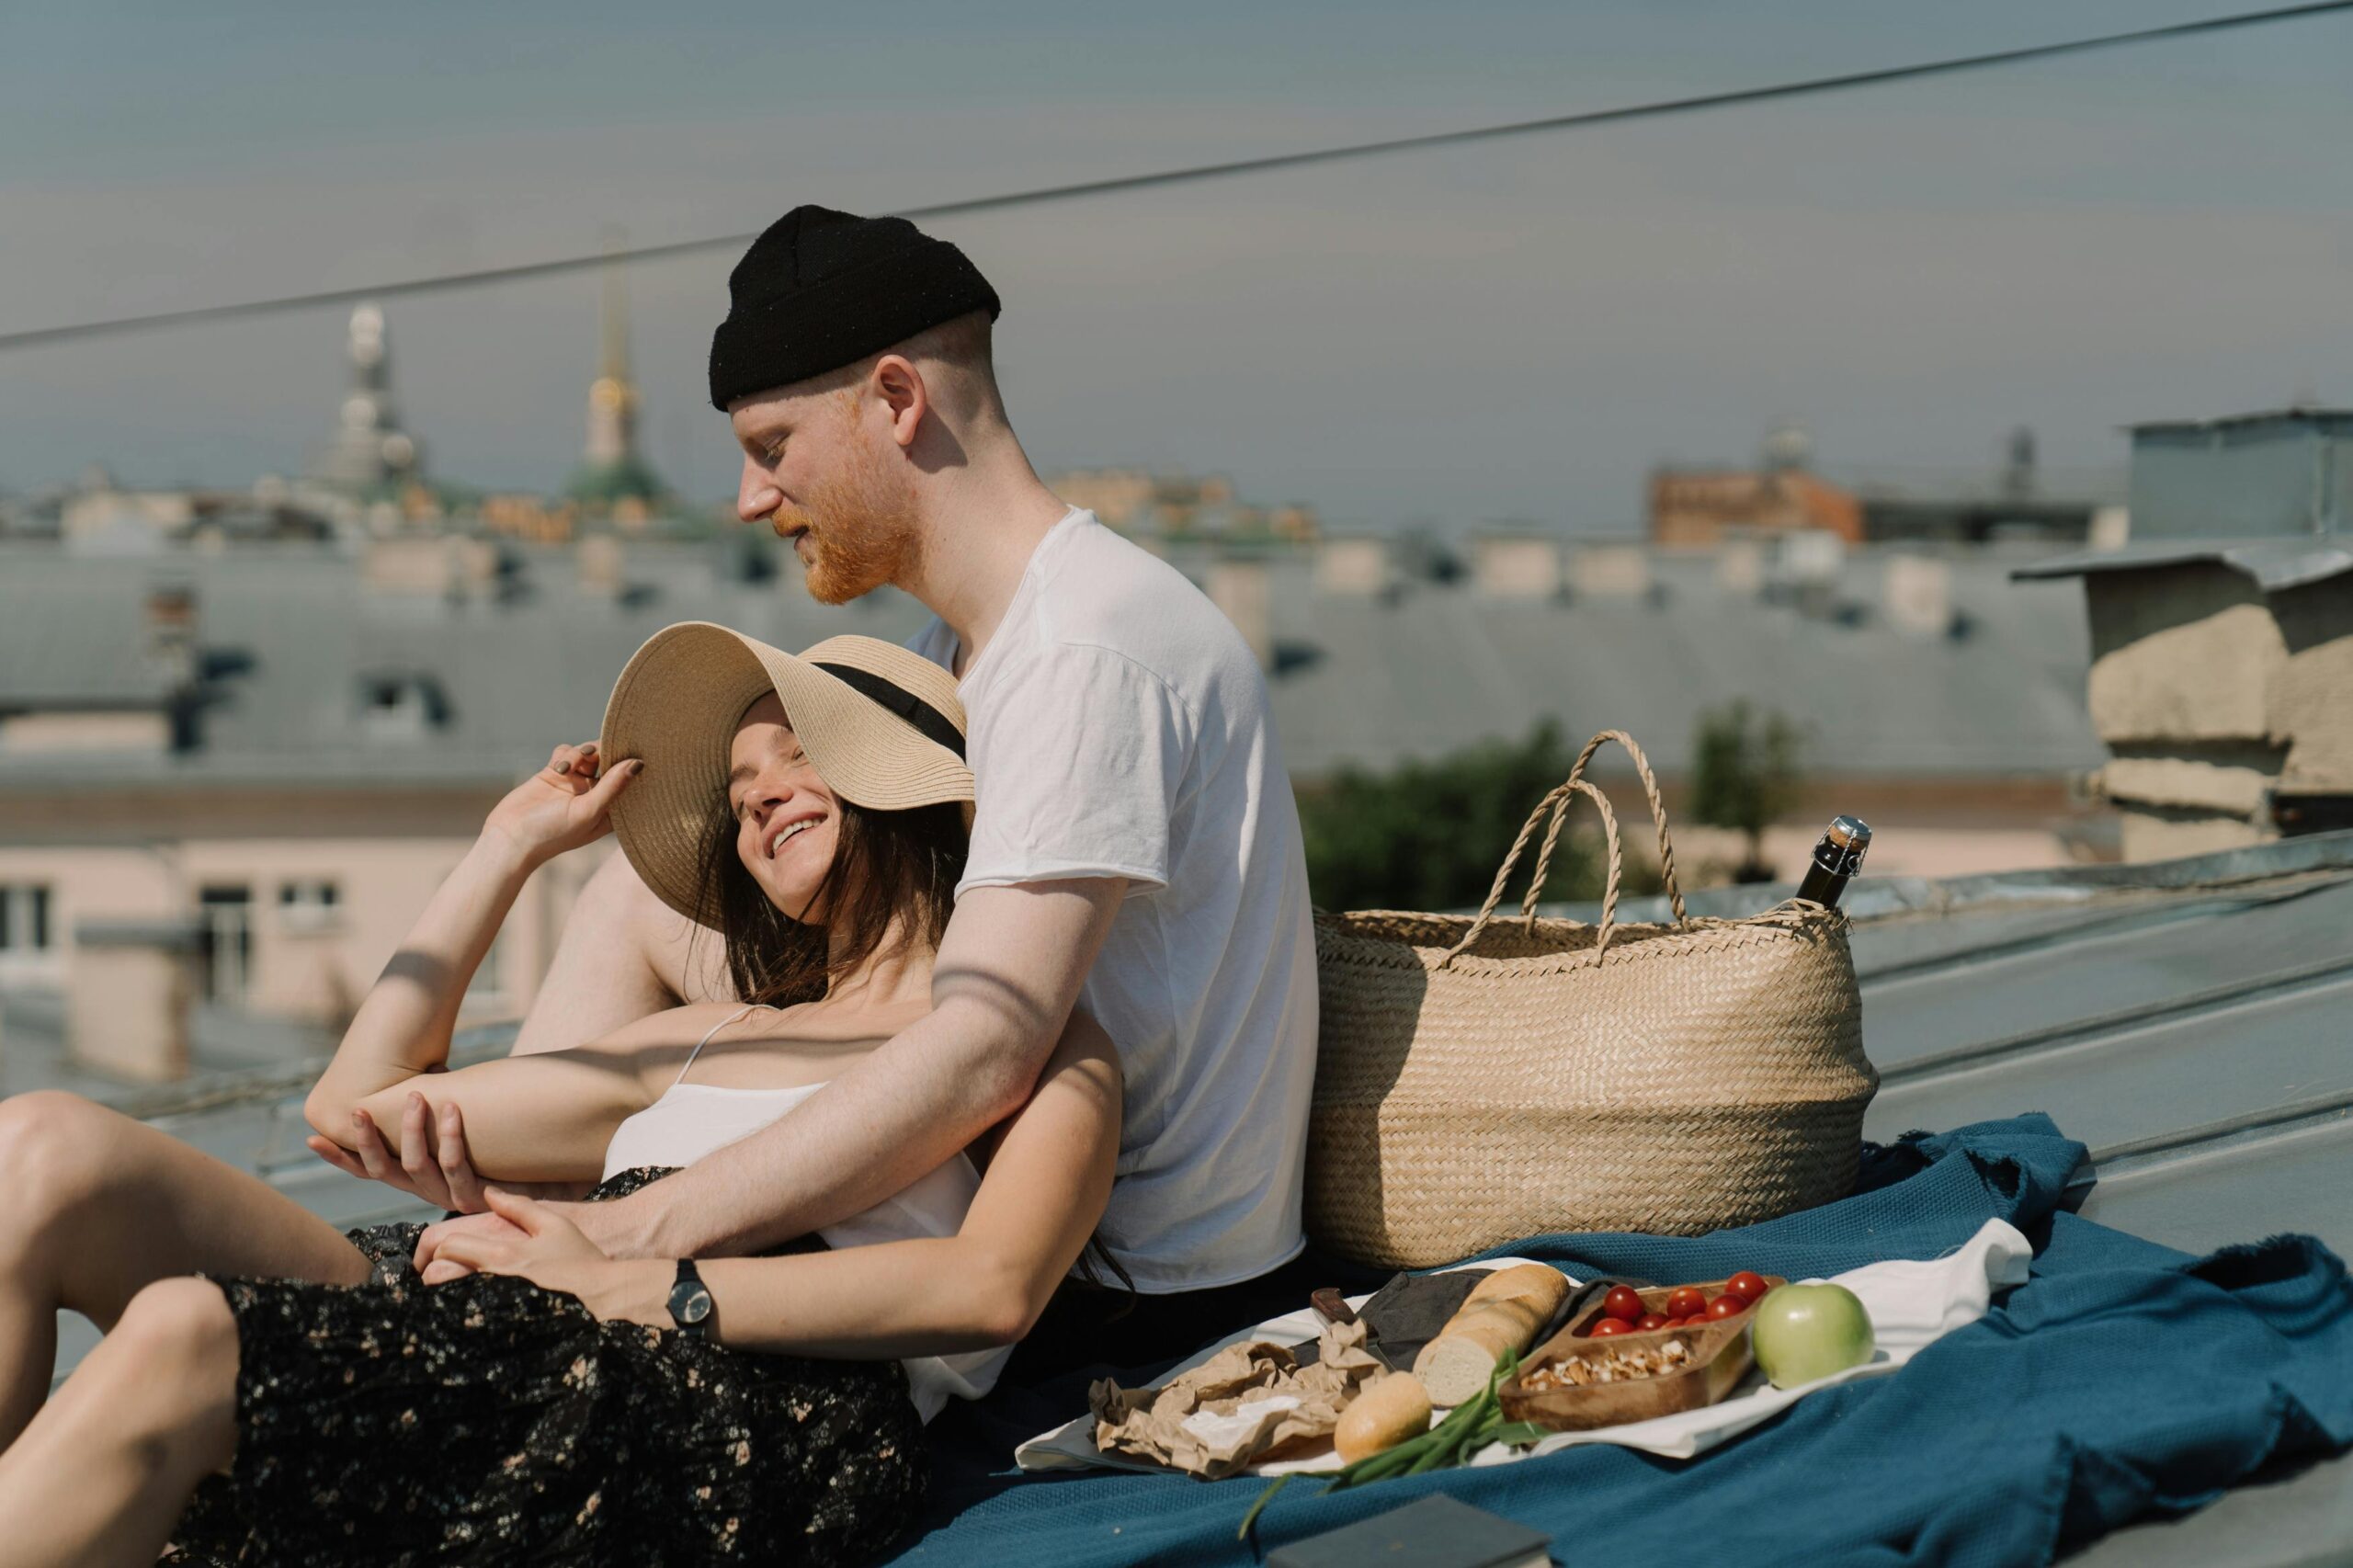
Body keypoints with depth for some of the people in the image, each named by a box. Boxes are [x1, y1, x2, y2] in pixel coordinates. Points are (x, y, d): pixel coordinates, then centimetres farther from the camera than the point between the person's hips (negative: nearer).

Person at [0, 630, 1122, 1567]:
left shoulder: (1037, 1040, 16)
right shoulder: (713, 1041, 35)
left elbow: (990, 1288, -7)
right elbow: (363, 1098, 37)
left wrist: (639, 1286, -11)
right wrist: (512, 849, 38)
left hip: (743, 1423, -7)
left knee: (180, 1336, -31)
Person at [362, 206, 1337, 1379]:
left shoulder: (1089, 654, -23)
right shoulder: (955, 658, 12)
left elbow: (983, 1055, -33)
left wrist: (626, 1236, -37)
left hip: (1146, 1283, -10)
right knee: (640, 892, 10)